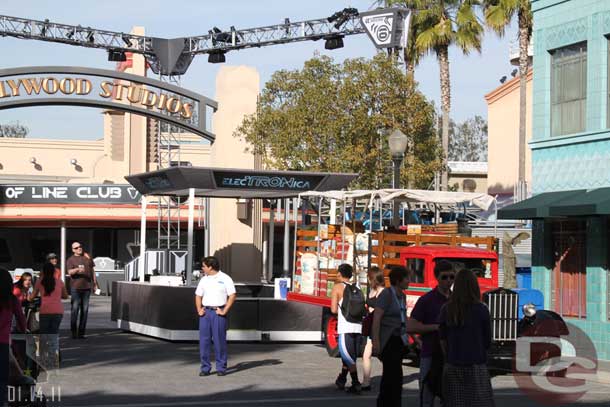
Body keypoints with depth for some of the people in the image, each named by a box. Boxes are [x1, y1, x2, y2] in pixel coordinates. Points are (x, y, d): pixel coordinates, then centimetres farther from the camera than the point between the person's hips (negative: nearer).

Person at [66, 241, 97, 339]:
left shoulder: (87, 257, 15)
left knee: (85, 310, 4)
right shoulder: (70, 260, 4)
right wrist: (77, 269, -29)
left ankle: (81, 332, 9)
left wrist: (95, 283, 15)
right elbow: (70, 272, -10)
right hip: (76, 287, -4)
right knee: (75, 309, -7)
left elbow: (92, 270, 20)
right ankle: (73, 332, -2)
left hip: (87, 287, 4)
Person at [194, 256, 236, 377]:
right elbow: (198, 296, 19)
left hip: (218, 312, -5)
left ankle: (221, 368, 6)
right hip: (205, 311, 5)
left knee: (219, 340, -2)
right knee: (204, 340, 2)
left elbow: (232, 295, -6)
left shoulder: (225, 279, -2)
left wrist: (224, 311, -11)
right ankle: (205, 368, 8)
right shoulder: (204, 280, 14)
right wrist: (199, 310, 4)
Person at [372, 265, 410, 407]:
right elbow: (376, 318, -20)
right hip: (388, 340, -9)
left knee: (389, 374, 12)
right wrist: (376, 341, -25)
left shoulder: (401, 296, 10)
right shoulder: (386, 294, -16)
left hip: (398, 339, 9)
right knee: (395, 375, -12)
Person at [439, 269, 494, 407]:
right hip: (476, 366, -3)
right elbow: (488, 342, 1)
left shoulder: (446, 309, -1)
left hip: (452, 366, 3)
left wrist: (450, 358, 14)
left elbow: (443, 341, 4)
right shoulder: (481, 309, -7)